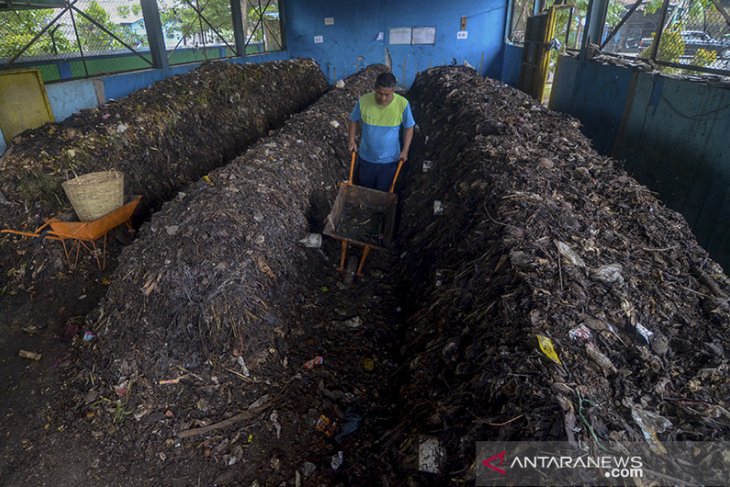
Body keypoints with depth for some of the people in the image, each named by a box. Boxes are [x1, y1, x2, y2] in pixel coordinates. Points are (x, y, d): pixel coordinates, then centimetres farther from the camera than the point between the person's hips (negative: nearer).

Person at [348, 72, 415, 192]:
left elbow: (409, 127, -6)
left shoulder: (403, 104, -22)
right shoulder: (363, 101, -20)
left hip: (389, 159, -1)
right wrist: (352, 141, -5)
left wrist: (405, 150, -8)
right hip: (366, 157, 1)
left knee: (384, 191, 19)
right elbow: (354, 120, 0)